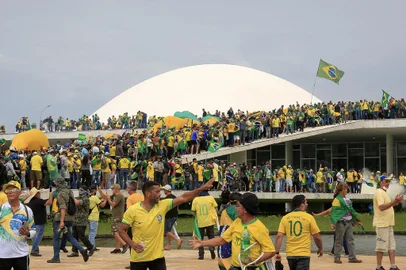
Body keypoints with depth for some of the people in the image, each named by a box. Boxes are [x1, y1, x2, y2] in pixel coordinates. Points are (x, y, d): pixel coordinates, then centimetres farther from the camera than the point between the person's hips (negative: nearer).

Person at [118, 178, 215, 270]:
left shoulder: (163, 205, -4)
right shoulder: (132, 210, -11)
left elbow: (183, 198, -6)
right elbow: (122, 230, -5)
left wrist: (202, 188, -13)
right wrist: (132, 244, -20)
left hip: (157, 256, 2)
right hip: (138, 257, -2)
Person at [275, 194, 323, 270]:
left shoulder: (285, 218, 3)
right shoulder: (309, 217, -6)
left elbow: (279, 236, -4)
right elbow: (317, 237, -2)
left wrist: (277, 252, -2)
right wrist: (320, 249, 15)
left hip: (290, 254, 4)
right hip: (304, 254, -4)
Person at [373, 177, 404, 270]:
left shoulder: (384, 192, 18)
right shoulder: (379, 192, -14)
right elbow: (381, 207, -25)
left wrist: (396, 202, 11)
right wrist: (394, 202, -30)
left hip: (388, 223, 10)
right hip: (382, 224, -10)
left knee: (391, 245, 8)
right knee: (382, 245, -5)